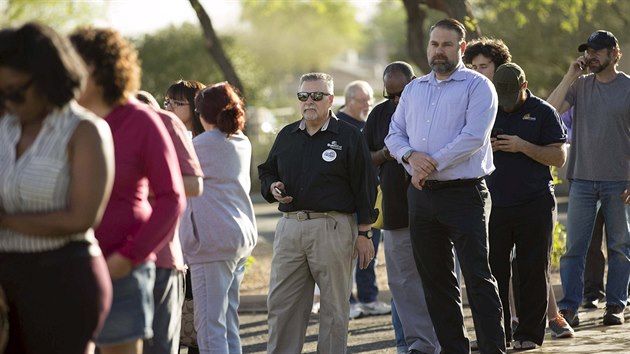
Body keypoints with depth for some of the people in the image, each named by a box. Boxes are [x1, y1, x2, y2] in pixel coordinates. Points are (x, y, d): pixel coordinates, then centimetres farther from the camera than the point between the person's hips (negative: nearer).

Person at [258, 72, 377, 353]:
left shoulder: (348, 137, 1)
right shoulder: (287, 136, 15)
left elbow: (364, 187, -1)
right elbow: (266, 172, 26)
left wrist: (364, 234, -6)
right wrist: (272, 188, 2)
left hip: (332, 229, -4)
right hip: (290, 226, 5)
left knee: (334, 306, 1)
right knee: (281, 305, 2)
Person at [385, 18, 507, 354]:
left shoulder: (477, 86, -3)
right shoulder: (413, 89, 17)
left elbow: (473, 138, -14)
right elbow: (394, 134, 14)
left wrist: (432, 165, -13)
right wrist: (410, 156, -8)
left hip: (463, 192, -6)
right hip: (421, 194, 6)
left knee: (478, 276, -10)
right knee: (435, 278, 9)